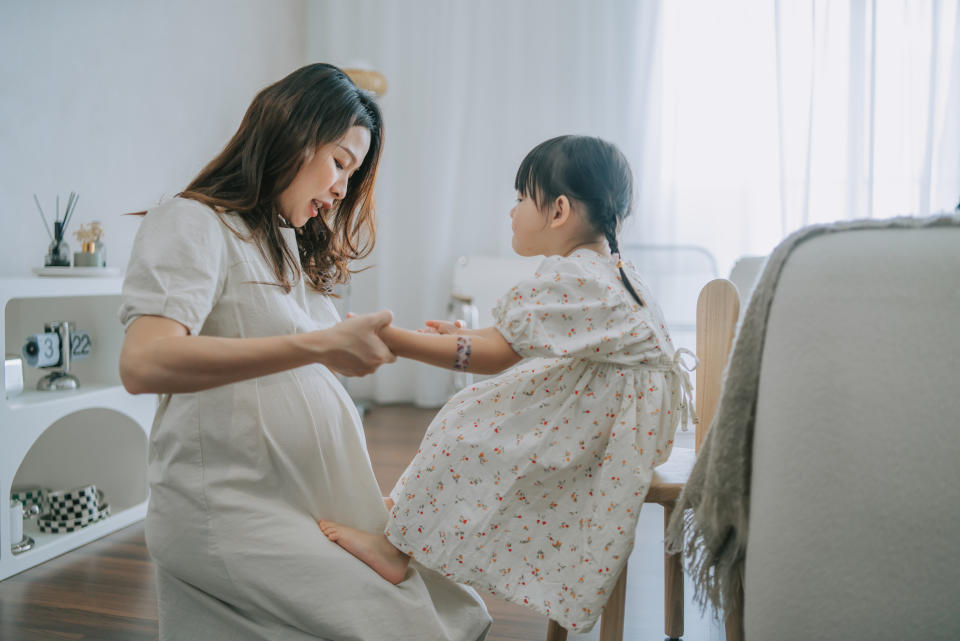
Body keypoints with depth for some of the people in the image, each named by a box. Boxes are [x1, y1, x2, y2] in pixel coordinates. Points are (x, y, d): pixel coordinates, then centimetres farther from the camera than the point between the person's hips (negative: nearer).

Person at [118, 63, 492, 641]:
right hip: (231, 508, -8)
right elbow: (144, 364, -24)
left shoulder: (291, 245, 21)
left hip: (318, 503, 8)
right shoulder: (193, 224, -5)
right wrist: (319, 345, -28)